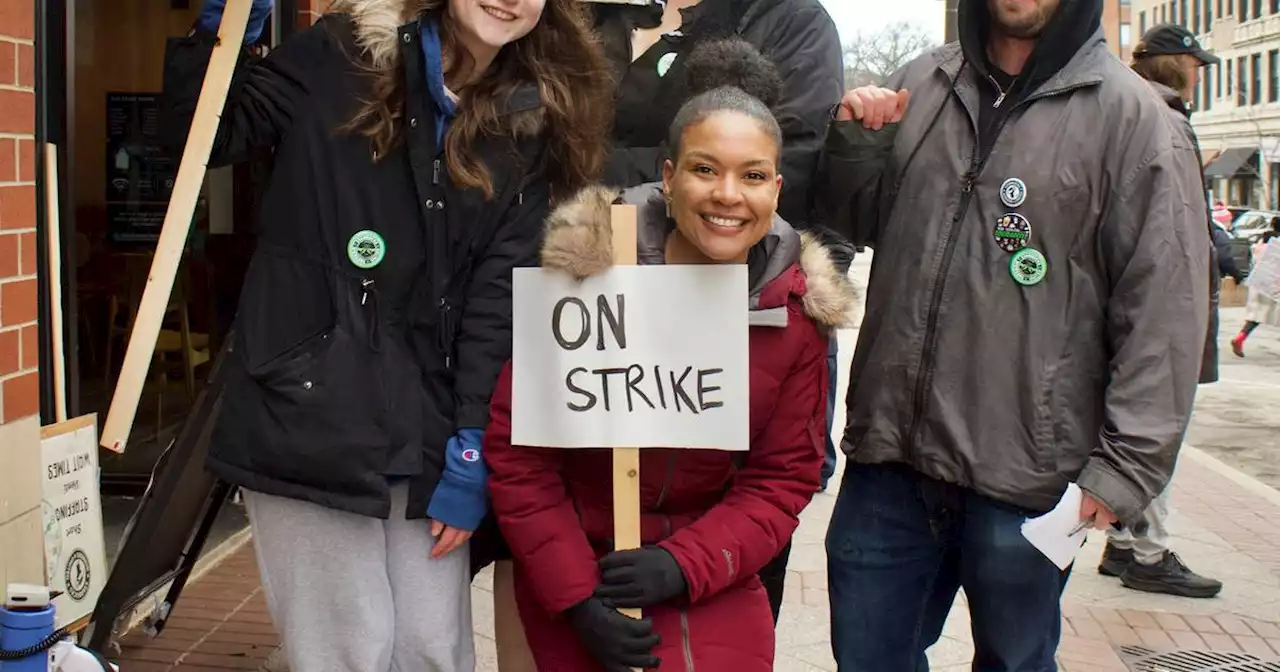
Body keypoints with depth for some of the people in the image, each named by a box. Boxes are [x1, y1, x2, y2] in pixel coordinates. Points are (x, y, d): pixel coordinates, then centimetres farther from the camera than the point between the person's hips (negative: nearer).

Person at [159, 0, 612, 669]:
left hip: (425, 427, 3)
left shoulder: (532, 123, 7)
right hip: (307, 408, -2)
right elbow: (206, 135, 6)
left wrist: (471, 448, -5)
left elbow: (499, 295, 1)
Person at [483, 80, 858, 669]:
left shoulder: (799, 310, -7)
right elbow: (515, 448, -11)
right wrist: (578, 594, -15)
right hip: (573, 572, -2)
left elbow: (782, 478, -2)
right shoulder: (586, 273, -16)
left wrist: (684, 565, -16)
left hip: (715, 583, 2)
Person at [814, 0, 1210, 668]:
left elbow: (1165, 312, -7)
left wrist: (1124, 468, -11)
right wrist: (853, 142, -1)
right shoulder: (918, 86, 8)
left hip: (1024, 481, -3)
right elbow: (858, 223, 19)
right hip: (888, 456, 4)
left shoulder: (1130, 114, -5)